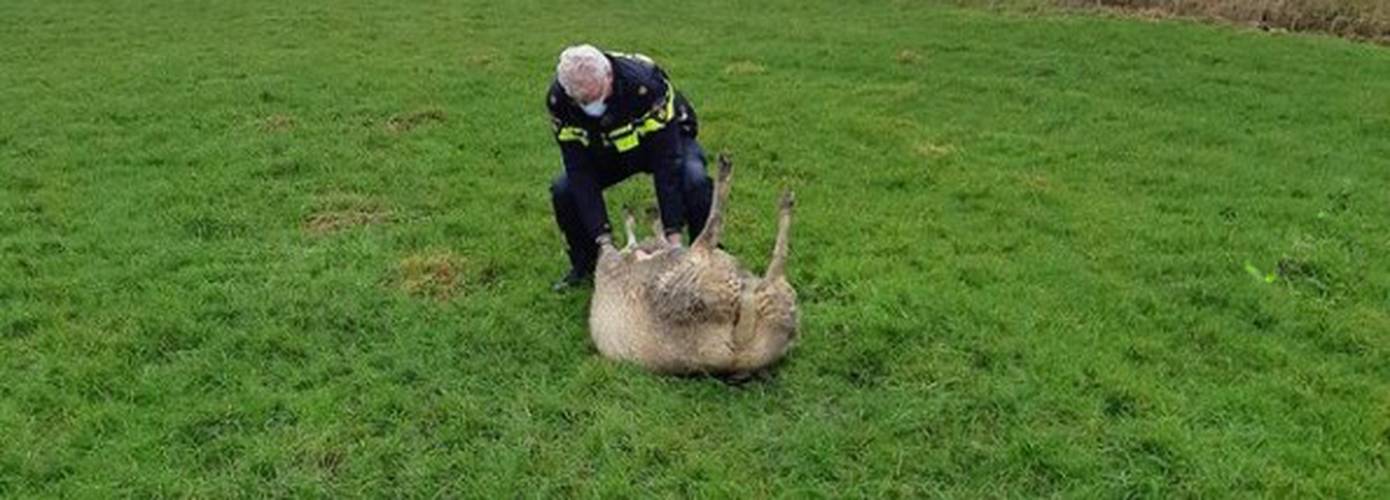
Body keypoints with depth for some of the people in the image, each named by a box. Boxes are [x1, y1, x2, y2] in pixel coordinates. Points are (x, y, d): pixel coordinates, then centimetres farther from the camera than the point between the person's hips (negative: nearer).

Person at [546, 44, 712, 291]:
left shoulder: (645, 83, -39)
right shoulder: (558, 100, -28)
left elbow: (666, 161, -36)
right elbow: (580, 170, -25)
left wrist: (672, 231, -37)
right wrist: (602, 236, -31)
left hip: (667, 138, -3)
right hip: (607, 151, 3)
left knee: (695, 182, -33)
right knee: (563, 190, -19)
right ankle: (583, 266, 7)